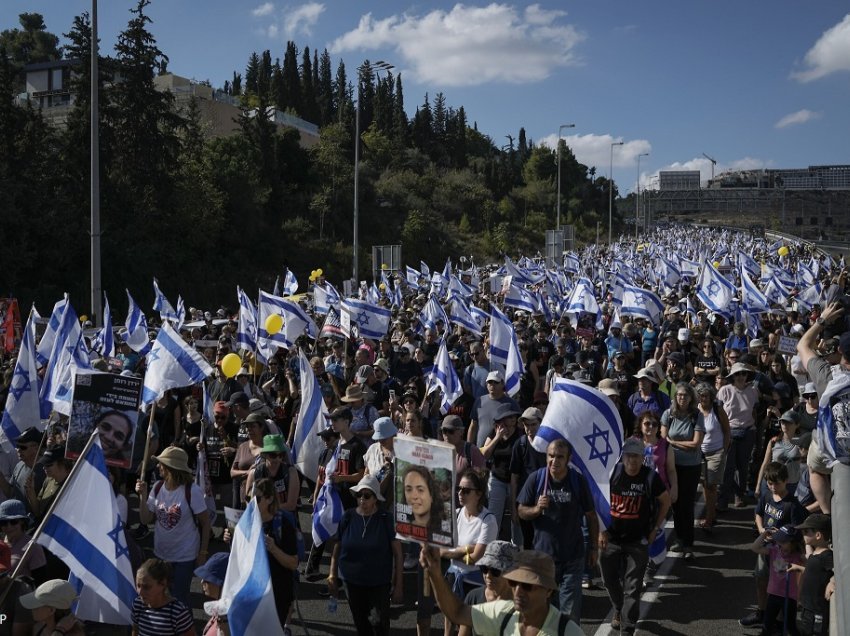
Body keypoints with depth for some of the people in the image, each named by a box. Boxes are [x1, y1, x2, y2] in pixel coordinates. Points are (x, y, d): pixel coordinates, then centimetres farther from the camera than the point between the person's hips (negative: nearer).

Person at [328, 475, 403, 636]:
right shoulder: (348, 517, -6)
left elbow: (397, 554, -7)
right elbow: (337, 548, 5)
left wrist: (398, 585, -7)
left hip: (379, 583, -2)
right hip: (352, 580, 3)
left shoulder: (386, 519, -12)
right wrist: (333, 575, 3)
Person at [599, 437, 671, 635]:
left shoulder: (650, 477, -9)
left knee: (632, 587, -2)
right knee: (610, 579, 16)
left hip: (638, 541, -2)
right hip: (611, 538, 2)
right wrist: (601, 530, -3)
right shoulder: (612, 473, -7)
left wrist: (656, 528, 3)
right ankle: (619, 609, 44)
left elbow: (665, 500, 6)